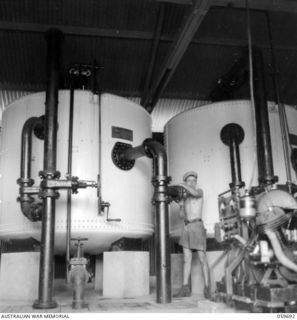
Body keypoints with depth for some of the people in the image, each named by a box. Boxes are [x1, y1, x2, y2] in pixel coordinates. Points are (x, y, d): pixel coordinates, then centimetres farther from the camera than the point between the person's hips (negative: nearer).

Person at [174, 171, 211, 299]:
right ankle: (185, 288, 0)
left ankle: (207, 288, -3)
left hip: (197, 226, -5)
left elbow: (195, 193, -23)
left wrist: (182, 185, -13)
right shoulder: (184, 196, 19)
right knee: (187, 259, 0)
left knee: (202, 259, -7)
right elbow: (182, 215, 15)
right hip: (186, 227, 6)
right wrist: (181, 206, -3)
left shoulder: (200, 191, 3)